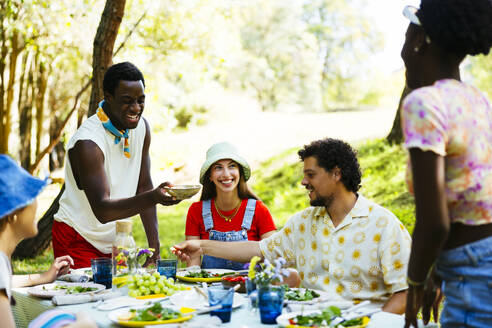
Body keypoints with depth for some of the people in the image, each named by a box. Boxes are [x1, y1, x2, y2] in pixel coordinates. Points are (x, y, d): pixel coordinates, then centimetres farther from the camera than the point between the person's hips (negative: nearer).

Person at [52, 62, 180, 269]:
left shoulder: (141, 127, -2)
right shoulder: (87, 143, -24)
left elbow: (143, 186, 4)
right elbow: (102, 210, -31)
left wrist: (154, 246, -3)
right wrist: (152, 198, -45)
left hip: (115, 241, 6)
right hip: (78, 242, -6)